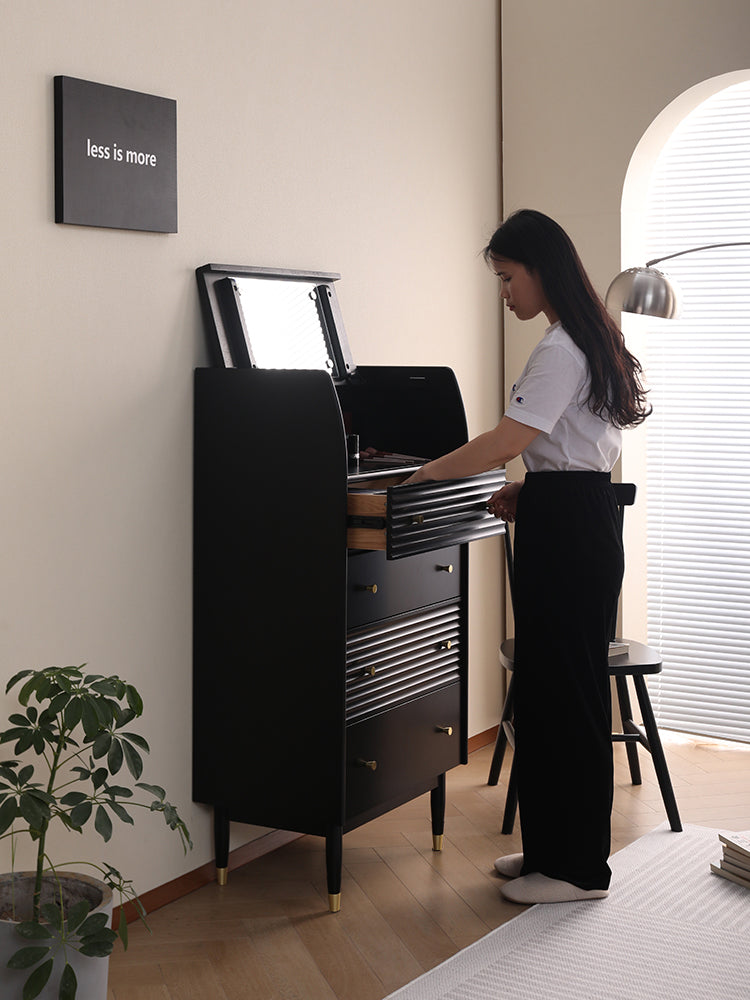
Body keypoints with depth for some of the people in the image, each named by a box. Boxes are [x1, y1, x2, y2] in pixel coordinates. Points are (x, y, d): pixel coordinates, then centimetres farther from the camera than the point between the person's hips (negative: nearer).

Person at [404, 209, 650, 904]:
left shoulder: (562, 349, -16)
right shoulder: (590, 339, 17)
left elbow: (507, 440, -23)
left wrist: (426, 475, -12)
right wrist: (528, 490, 10)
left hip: (568, 532, -11)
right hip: (578, 516, 11)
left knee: (564, 692, -4)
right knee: (547, 688, 14)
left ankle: (578, 869, 6)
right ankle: (550, 846, 24)